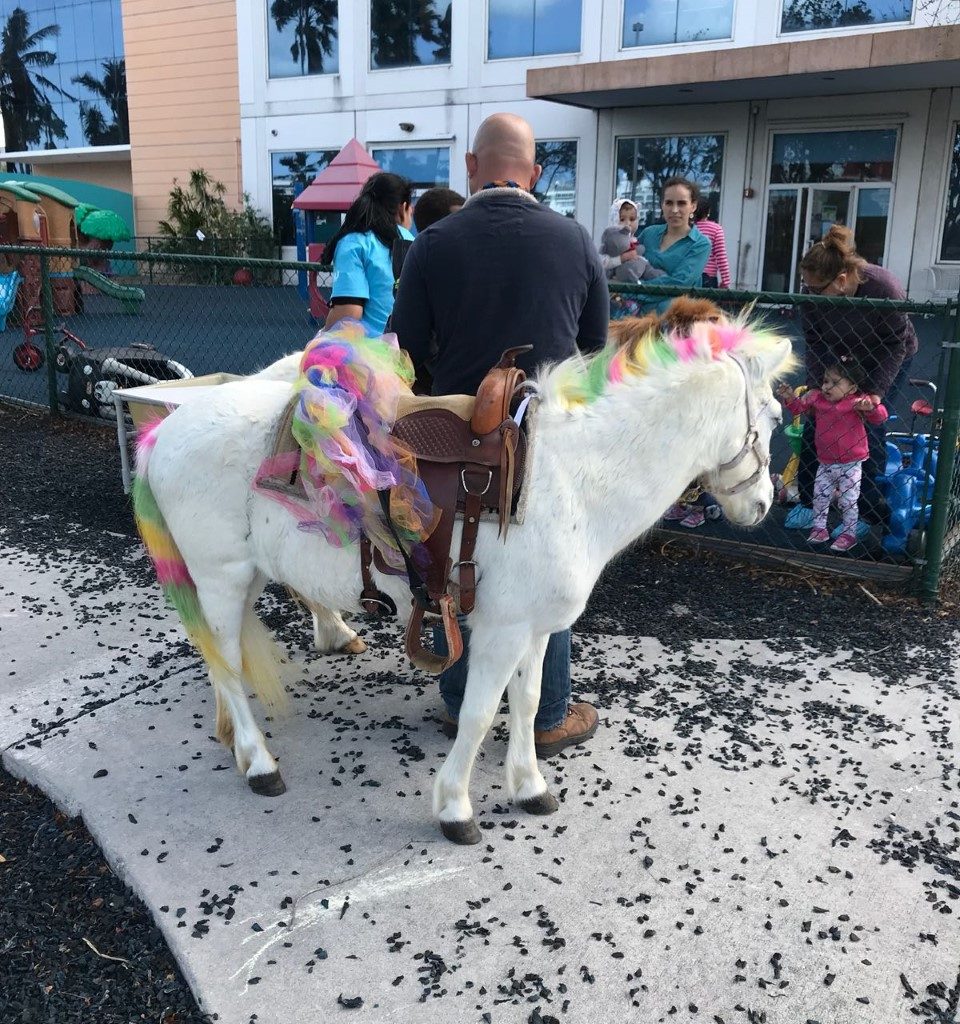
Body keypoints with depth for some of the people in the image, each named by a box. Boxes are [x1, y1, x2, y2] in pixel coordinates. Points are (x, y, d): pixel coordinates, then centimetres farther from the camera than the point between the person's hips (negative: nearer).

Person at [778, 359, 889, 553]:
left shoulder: (857, 403, -14)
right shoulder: (817, 398, -2)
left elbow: (880, 417, -19)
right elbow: (800, 407, 10)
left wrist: (870, 408, -40)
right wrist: (790, 398, -9)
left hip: (850, 465, -4)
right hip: (825, 464, 4)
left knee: (848, 501, 4)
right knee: (819, 497, 13)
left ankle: (849, 533, 19)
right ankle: (819, 528, 29)